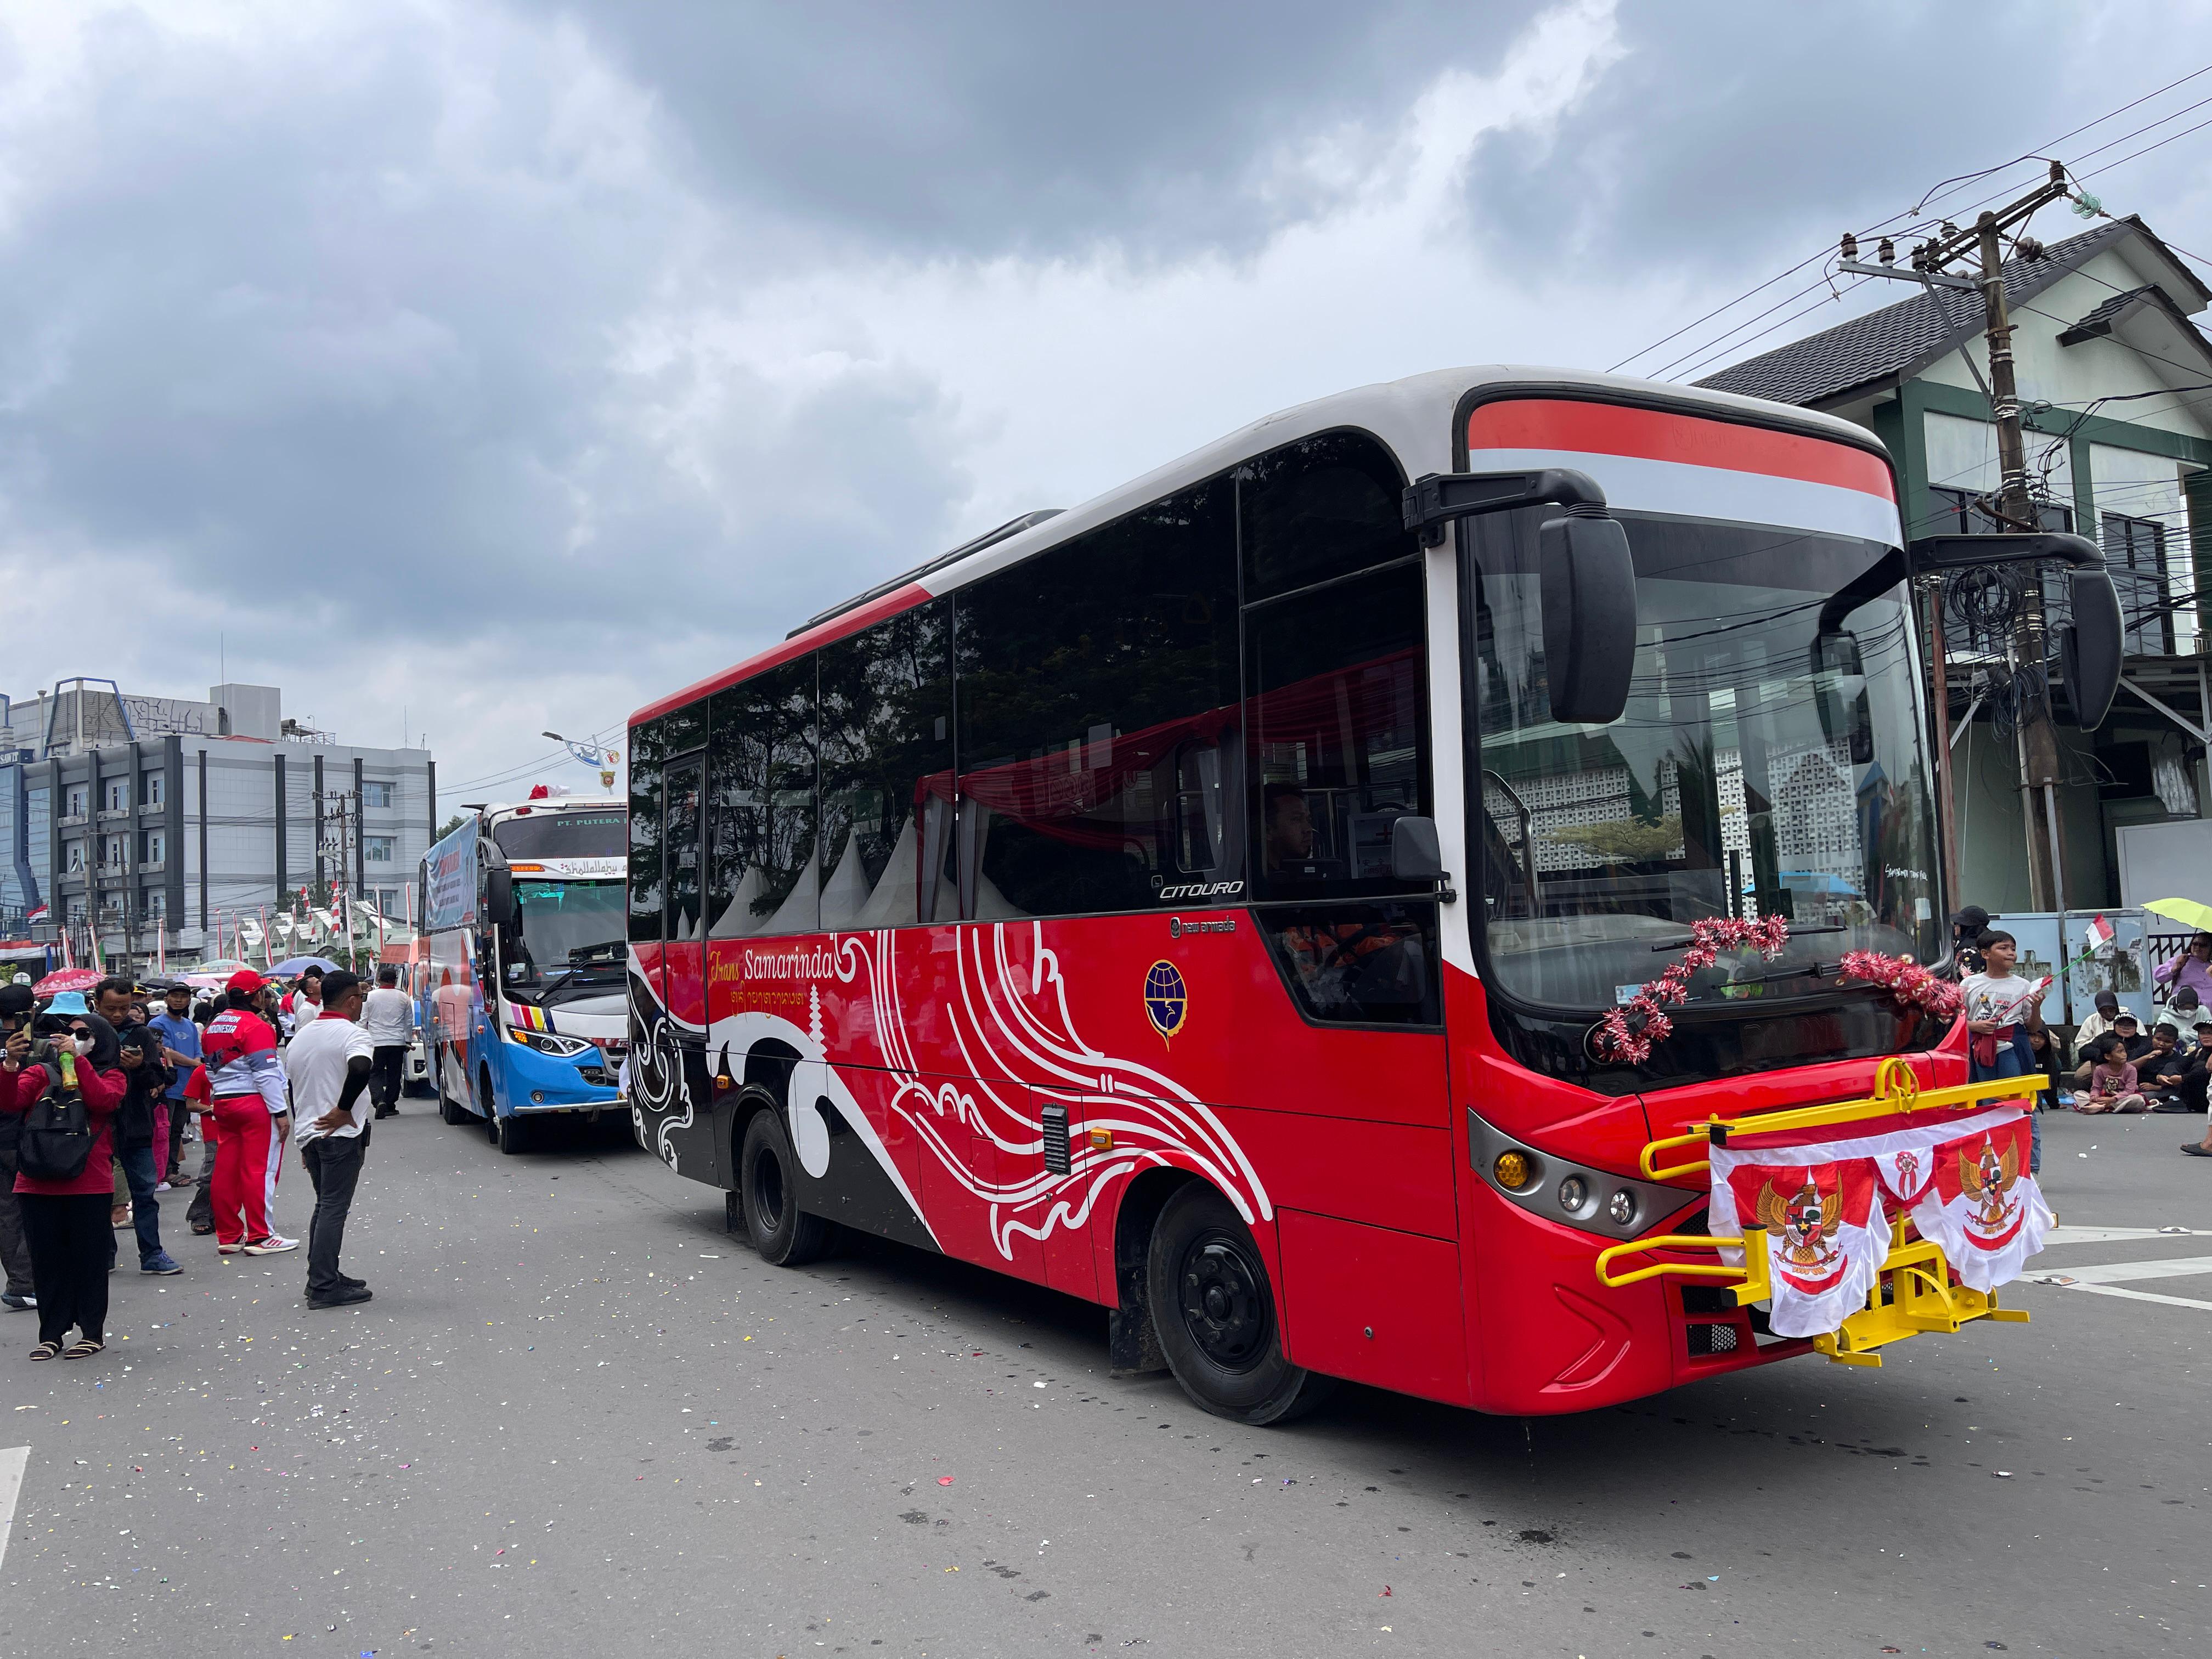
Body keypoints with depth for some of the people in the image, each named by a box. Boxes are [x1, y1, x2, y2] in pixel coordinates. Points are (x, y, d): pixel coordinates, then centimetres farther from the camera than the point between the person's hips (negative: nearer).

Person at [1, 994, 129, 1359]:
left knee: (88, 1258, 4)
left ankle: (93, 1331, 14)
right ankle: (52, 1333, 19)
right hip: (37, 1183, 3)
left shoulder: (110, 1076, 6)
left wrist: (77, 1059, -20)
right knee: (47, 1259, 8)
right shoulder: (40, 1072, 11)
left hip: (88, 1184, -2)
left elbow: (104, 1100, -16)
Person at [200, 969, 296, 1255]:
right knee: (260, 1170, -3)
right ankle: (260, 1237, 0)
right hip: (255, 1103, -8)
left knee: (226, 1170, 9)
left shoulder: (213, 1027, 12)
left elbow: (212, 1068, 18)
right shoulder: (256, 1026, -13)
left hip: (223, 1103, 8)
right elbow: (266, 1073, -17)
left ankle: (228, 1236, 16)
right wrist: (281, 1111, -15)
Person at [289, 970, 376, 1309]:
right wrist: (344, 1110, -21)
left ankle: (321, 1277, 21)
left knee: (325, 1205, 18)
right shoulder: (352, 1033, -12)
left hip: (308, 1133, 8)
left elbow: (294, 1091, 20)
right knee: (334, 1207, -6)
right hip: (342, 1134, -8)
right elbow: (361, 1067, -34)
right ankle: (325, 1287, -7)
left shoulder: (300, 1037, 15)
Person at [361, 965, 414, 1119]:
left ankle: (380, 1100, -18)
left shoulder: (371, 996, -2)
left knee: (375, 1073, 4)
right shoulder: (404, 998, 3)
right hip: (397, 1042, 1)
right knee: (394, 1075, 9)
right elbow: (409, 1022, 10)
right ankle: (390, 1105, 11)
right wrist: (408, 1040, 21)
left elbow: (363, 1020, 2)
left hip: (376, 1042, -1)